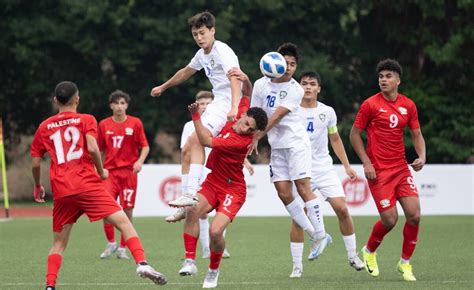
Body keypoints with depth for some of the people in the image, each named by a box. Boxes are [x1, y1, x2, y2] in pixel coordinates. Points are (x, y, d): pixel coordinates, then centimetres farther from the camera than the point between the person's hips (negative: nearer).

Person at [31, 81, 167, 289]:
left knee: (59, 243, 14)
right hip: (88, 185, -3)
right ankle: (142, 263, -26)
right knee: (123, 222, -6)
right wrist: (101, 171, 6)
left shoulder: (44, 127, 17)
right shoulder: (86, 120, 7)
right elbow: (93, 148, -9)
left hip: (61, 192, 3)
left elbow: (35, 163, 17)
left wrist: (38, 186, 33)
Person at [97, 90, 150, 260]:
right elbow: (99, 149, 13)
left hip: (129, 171, -1)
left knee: (128, 210, -1)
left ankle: (122, 248, 10)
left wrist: (140, 161, -14)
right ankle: (111, 243, 5)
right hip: (110, 171, 1)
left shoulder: (135, 123, 2)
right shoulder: (104, 125, 6)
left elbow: (145, 146, 4)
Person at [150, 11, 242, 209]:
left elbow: (235, 79, -30)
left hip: (229, 102, -10)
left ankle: (192, 193, -33)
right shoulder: (202, 54, 15)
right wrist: (163, 87, 48)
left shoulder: (222, 51, -14)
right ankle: (185, 200, 9)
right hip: (216, 103, 10)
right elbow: (186, 72, 35)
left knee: (196, 139, -27)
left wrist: (233, 108, -45)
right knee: (187, 149, 6)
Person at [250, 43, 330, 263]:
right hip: (276, 146, 5)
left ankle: (320, 235, -8)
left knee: (303, 187, -14)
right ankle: (313, 234, 6)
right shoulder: (261, 85, 5)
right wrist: (251, 138, -2)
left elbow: (277, 116, -17)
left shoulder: (295, 90, -9)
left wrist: (258, 137, -22)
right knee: (283, 192, -2)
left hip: (296, 142, -5)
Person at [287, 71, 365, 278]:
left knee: (342, 209, -8)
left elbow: (335, 140, 17)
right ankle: (297, 266, 1)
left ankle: (352, 256, 8)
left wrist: (347, 165, 15)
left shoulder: (327, 112, 7)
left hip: (324, 168, 2)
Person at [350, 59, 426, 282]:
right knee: (390, 219, -10)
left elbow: (417, 134, 15)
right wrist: (366, 162, -9)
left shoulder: (408, 105, 7)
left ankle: (405, 263, 10)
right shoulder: (370, 104, -5)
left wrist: (422, 157, -4)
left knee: (414, 215, -8)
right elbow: (355, 134, 0)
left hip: (401, 167, 4)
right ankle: (369, 251, 20)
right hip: (379, 171, -4)